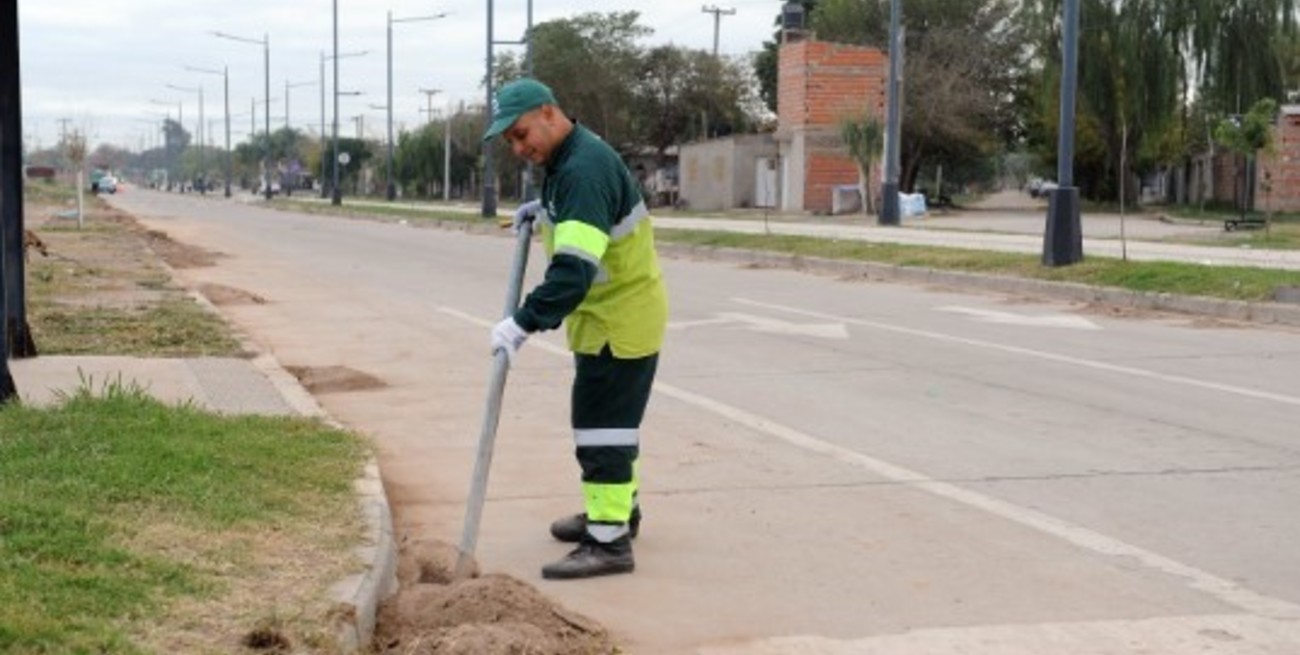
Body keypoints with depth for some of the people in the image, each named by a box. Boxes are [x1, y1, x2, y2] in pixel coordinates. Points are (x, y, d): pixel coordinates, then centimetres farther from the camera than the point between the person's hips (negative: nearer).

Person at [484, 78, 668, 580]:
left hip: (620, 317, -10)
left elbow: (575, 269, -34)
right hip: (609, 313, 10)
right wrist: (544, 211, 12)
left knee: (602, 425, -8)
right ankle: (617, 508, 36)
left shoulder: (585, 168, -26)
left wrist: (524, 323, -36)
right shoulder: (566, 160, 7)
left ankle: (609, 541, -3)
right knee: (610, 419, 21)